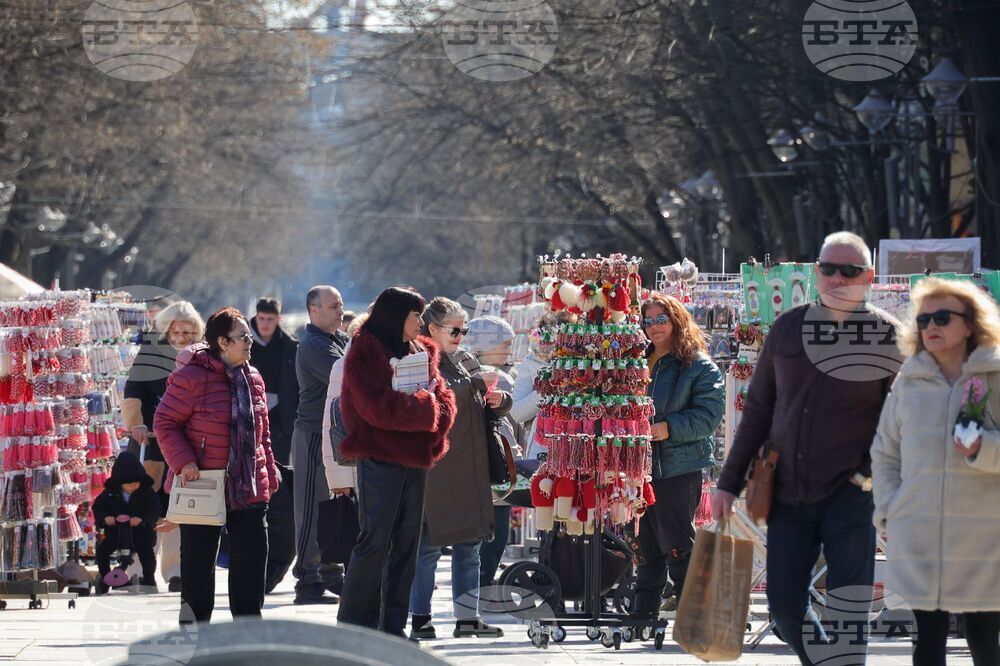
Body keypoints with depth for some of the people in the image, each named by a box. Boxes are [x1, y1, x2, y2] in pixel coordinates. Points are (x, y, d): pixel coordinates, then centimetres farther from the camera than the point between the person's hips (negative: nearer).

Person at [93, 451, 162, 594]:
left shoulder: (147, 492, -5)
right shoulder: (110, 493, -1)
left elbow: (155, 511, -9)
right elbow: (97, 507, 4)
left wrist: (142, 519, -28)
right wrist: (105, 518, -17)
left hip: (140, 532, -2)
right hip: (116, 533, 2)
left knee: (147, 552, -25)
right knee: (102, 550, -16)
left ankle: (149, 579, -2)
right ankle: (105, 577, 6)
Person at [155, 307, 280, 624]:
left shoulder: (252, 378, 10)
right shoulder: (192, 377, -11)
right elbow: (165, 422, -9)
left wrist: (269, 476, 15)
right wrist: (183, 461, -18)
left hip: (248, 491, 6)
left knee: (251, 562, 3)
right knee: (198, 564, 4)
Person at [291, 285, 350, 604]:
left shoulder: (340, 339, 17)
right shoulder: (313, 345, -14)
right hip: (315, 434, -9)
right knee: (314, 510, -6)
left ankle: (331, 575, 22)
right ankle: (308, 581, -4)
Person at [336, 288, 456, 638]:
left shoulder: (420, 352, 15)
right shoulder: (364, 355, -7)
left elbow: (443, 396, 10)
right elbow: (380, 407, -18)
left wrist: (437, 414, -11)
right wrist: (425, 406, -11)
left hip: (416, 460, 7)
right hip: (379, 460, -7)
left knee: (407, 543, 9)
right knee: (375, 541, -9)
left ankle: (393, 625, 14)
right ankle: (353, 626, -4)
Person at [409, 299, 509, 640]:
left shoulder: (466, 360, 18)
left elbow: (491, 408, 25)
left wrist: (500, 400, 3)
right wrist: (477, 382, -18)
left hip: (471, 468, 8)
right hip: (435, 468, -7)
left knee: (469, 544, 8)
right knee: (429, 545, -4)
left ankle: (467, 617, 13)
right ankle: (420, 619, 0)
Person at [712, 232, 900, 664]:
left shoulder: (887, 335, -2)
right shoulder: (788, 328, 9)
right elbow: (758, 409, 14)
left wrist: (873, 472, -12)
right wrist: (729, 482, 11)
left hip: (850, 495, -4)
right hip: (788, 494, 4)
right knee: (785, 606, 3)